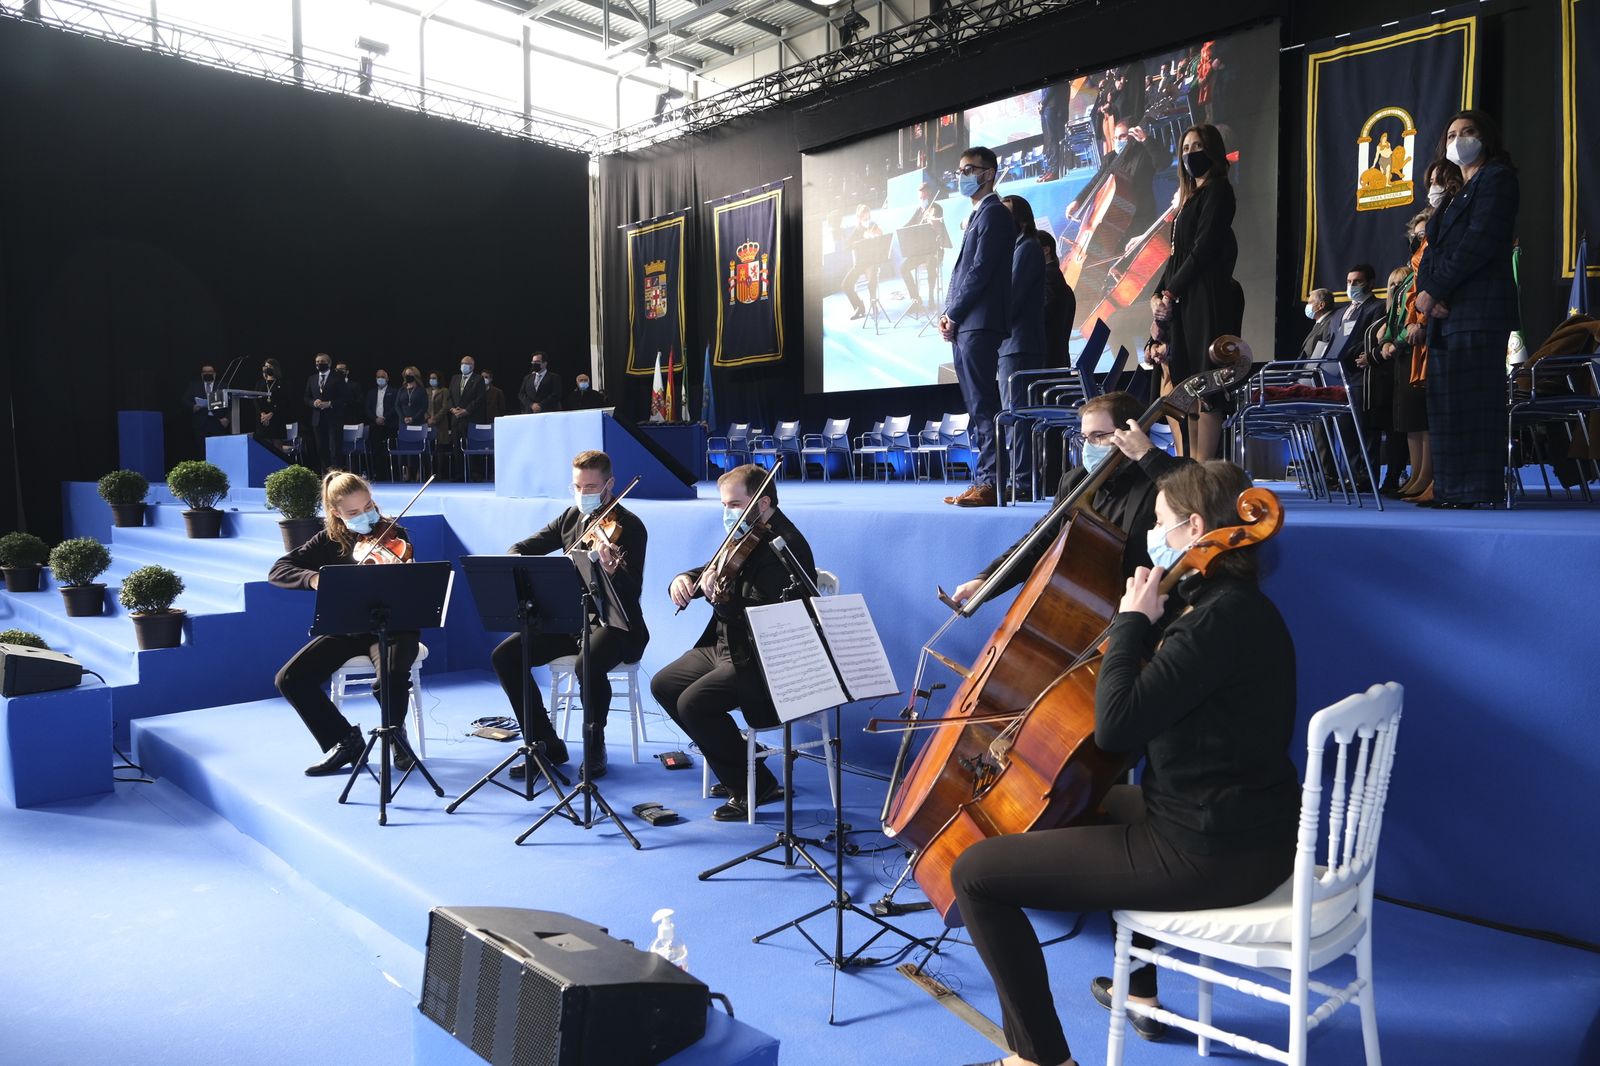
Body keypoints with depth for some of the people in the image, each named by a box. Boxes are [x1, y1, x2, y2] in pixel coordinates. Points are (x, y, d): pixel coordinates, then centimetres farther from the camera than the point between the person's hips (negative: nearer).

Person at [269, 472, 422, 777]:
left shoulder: (393, 536, -7)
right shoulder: (329, 540, 1)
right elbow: (277, 571, -4)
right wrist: (312, 578, -25)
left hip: (391, 626, -4)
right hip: (347, 627, 4)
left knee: (392, 679, -34)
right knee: (289, 679, -14)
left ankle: (393, 732, 0)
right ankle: (345, 741, 2)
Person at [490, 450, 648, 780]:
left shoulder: (628, 526, -12)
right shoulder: (571, 518, 8)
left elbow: (632, 591, -22)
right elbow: (524, 547, 16)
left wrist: (611, 569, -45)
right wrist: (517, 560, -9)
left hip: (614, 623, -7)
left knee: (588, 665, -37)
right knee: (505, 655, -9)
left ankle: (595, 749, -12)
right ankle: (547, 745, 1)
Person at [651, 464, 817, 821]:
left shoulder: (786, 546, -21)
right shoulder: (745, 536, 8)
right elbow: (708, 572, 17)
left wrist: (721, 599, -41)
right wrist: (684, 579, -6)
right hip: (726, 646, 11)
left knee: (693, 703, -23)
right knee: (663, 685, 11)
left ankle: (755, 786, -3)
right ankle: (735, 768, 17)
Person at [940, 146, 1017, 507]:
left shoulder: (994, 213, -5)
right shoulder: (978, 216, 24)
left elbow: (980, 270, -14)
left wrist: (952, 313, -10)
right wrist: (950, 316, 9)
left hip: (979, 324, -10)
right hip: (965, 326, 10)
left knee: (984, 407, -12)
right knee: (978, 409, 7)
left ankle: (989, 484, -13)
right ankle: (983, 483, 10)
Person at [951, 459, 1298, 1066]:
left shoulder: (1219, 617, -22)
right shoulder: (1238, 605, 9)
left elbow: (1116, 727, -29)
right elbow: (1153, 703, 19)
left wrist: (1132, 621, -18)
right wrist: (1151, 617, 6)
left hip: (1208, 855, -10)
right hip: (1251, 830, 11)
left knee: (976, 872, -9)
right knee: (1104, 804, 40)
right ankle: (1140, 993, 46)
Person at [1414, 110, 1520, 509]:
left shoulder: (1497, 178, 3)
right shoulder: (1454, 194, 27)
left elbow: (1480, 242, -11)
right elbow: (1433, 250, 17)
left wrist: (1433, 290, -12)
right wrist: (1426, 291, -3)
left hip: (1479, 308, -8)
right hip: (1446, 311, 8)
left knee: (1473, 399, -12)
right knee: (1446, 402, 3)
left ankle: (1481, 490, -10)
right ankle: (1452, 490, 4)